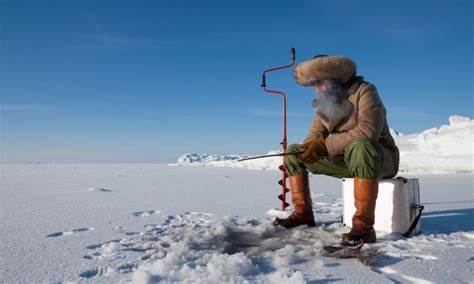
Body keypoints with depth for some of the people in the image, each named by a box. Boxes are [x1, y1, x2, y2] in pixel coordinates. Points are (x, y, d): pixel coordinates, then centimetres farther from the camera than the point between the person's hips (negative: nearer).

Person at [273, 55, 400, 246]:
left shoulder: (364, 91, -14)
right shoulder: (323, 103, 7)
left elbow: (368, 132, -30)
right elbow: (313, 138, -1)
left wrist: (326, 144, -32)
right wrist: (308, 149, -26)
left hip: (380, 157, -7)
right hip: (344, 159, 7)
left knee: (360, 147, -43)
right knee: (293, 151, 2)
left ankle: (363, 226, -38)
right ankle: (303, 212, 1)